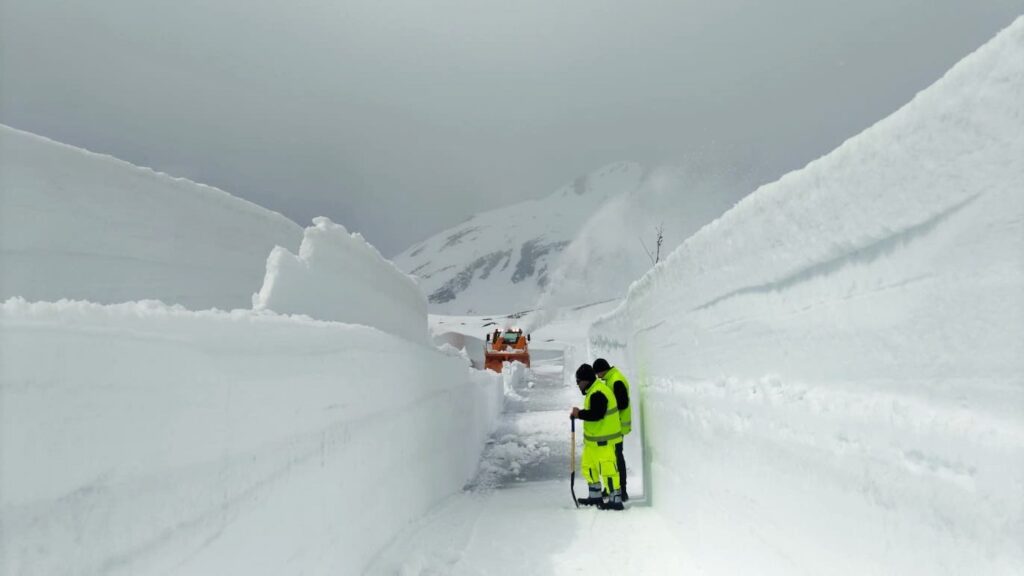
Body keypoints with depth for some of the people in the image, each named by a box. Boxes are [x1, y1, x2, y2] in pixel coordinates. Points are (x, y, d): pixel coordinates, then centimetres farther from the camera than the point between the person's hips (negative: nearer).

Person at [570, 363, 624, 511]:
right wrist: (580, 413, 5)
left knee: (607, 468, -8)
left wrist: (579, 413, -17)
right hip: (593, 439, 11)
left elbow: (596, 414, -29)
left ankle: (616, 500, -3)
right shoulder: (593, 391, 14)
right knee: (588, 466, 18)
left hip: (603, 440, -11)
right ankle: (595, 496, 29)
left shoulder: (598, 393, -21)